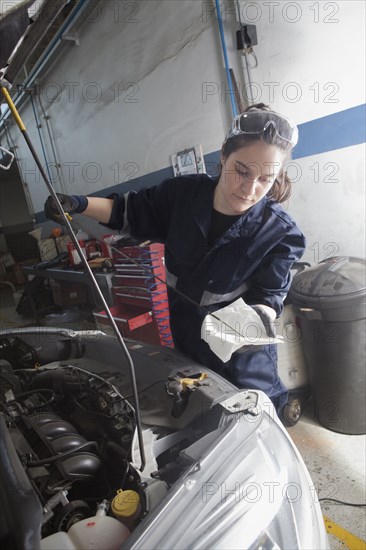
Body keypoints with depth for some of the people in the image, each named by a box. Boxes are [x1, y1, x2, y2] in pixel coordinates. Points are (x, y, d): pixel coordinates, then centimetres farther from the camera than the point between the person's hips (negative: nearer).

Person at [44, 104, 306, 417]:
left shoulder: (280, 233, -22)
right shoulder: (184, 193, -14)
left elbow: (267, 295, -21)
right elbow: (132, 212, 0)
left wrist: (260, 317, -45)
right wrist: (78, 203, -14)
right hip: (186, 345, 4)